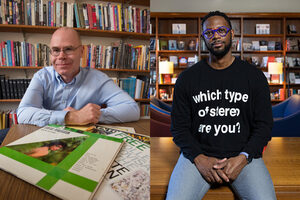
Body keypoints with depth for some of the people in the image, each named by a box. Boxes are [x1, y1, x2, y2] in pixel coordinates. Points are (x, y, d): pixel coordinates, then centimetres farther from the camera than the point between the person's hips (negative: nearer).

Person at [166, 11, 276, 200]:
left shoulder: (254, 76, 5)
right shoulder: (187, 78, 3)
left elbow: (264, 125, 4)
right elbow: (179, 127, 2)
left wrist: (242, 159, -11)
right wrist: (200, 158, -13)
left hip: (243, 154, 1)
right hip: (197, 154, 0)